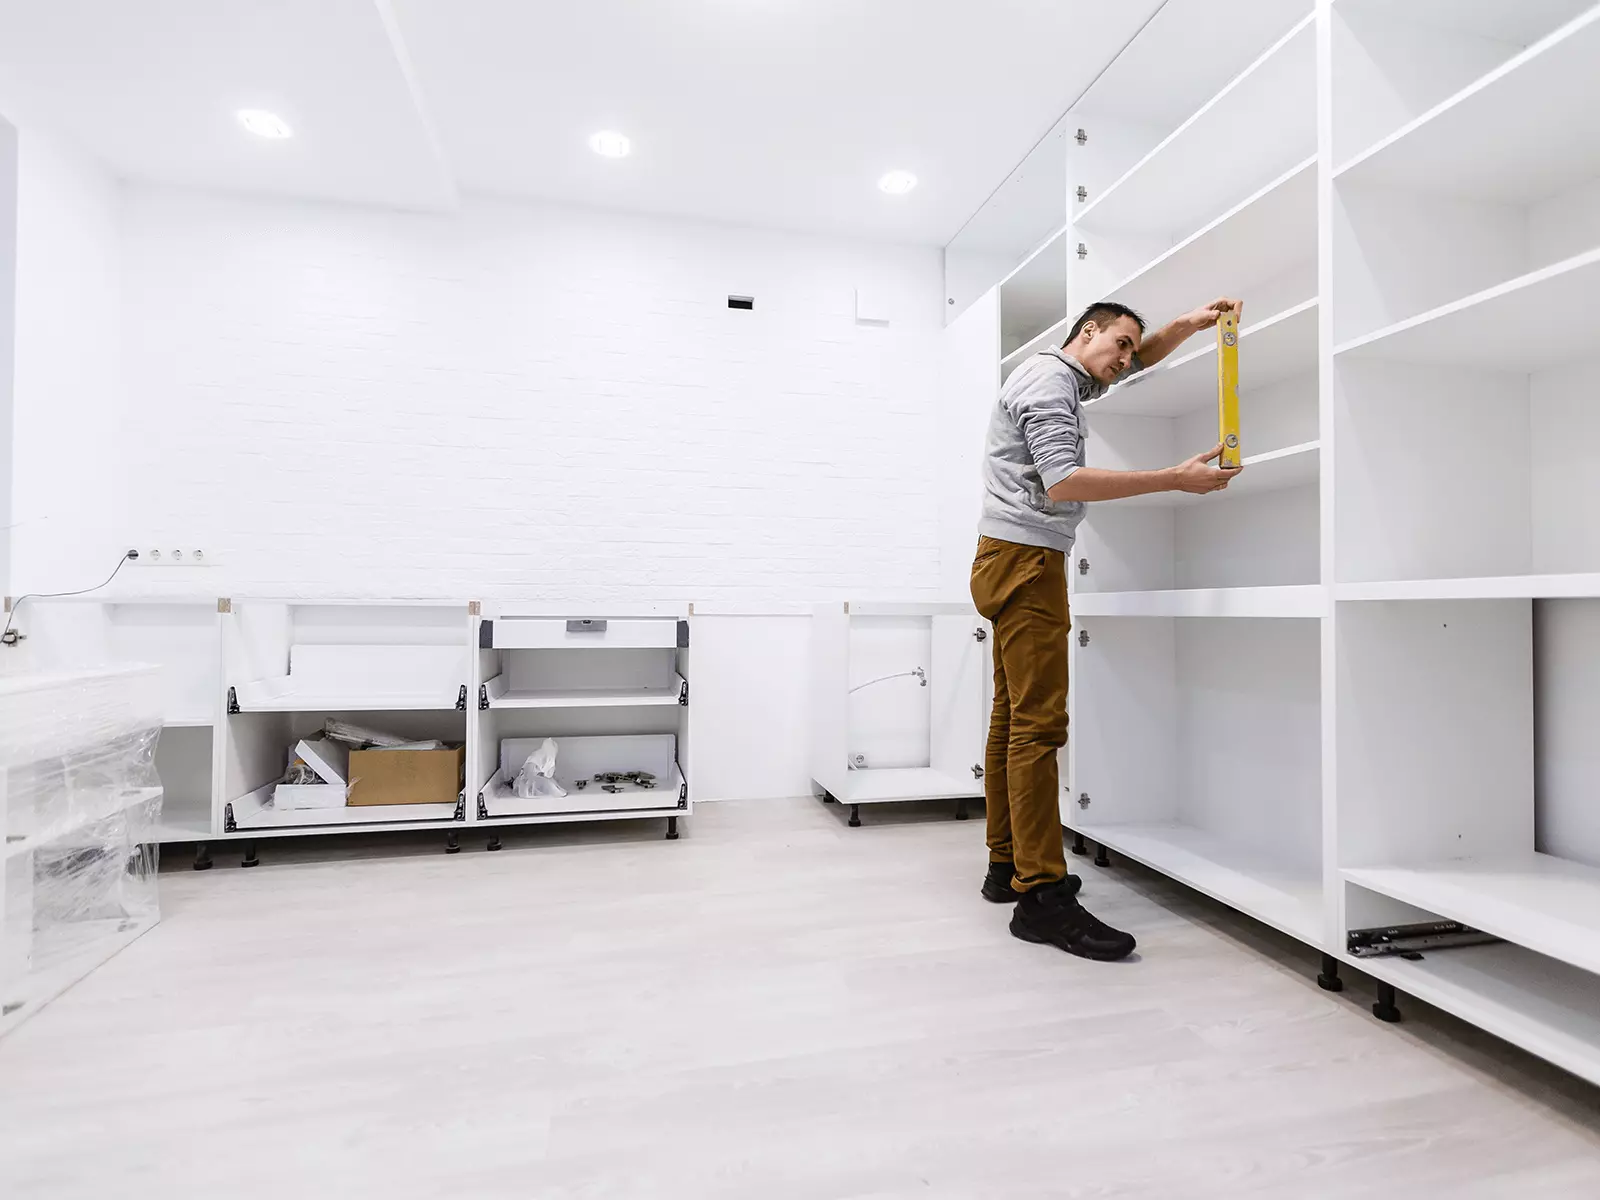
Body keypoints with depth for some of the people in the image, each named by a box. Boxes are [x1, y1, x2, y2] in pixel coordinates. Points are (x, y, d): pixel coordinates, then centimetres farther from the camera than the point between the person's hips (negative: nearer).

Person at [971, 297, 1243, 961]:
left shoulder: (1068, 379, 27)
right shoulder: (1046, 380, -5)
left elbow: (1143, 359, 39)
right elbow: (1063, 482, -19)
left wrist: (1189, 324, 19)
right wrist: (1177, 479, -18)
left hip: (1019, 563, 11)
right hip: (1025, 559, -11)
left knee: (1012, 718, 8)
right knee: (1039, 724, -15)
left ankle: (1007, 865, 15)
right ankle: (1041, 894, -13)